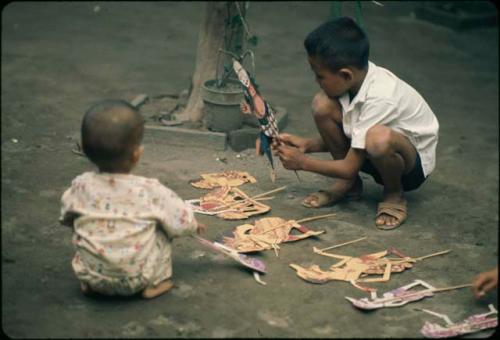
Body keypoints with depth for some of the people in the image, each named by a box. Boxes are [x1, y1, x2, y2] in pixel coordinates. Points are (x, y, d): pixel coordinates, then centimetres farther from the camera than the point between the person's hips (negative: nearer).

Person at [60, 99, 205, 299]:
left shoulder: (80, 187, -8)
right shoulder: (149, 191, -15)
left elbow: (66, 218, 10)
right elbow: (180, 221, -4)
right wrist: (194, 226, 19)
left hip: (91, 276, 3)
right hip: (136, 280, -2)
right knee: (161, 230, 14)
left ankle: (88, 282, 20)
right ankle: (155, 282, 15)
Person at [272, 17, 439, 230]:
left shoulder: (379, 98, -34)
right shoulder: (356, 77, -13)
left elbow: (350, 168, -26)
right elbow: (344, 137, 4)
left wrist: (302, 162, -16)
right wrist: (306, 145, -9)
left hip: (413, 165, -7)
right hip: (373, 156, 7)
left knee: (379, 138, -43)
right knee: (322, 105, -14)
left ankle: (394, 194, -8)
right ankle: (348, 184, 2)